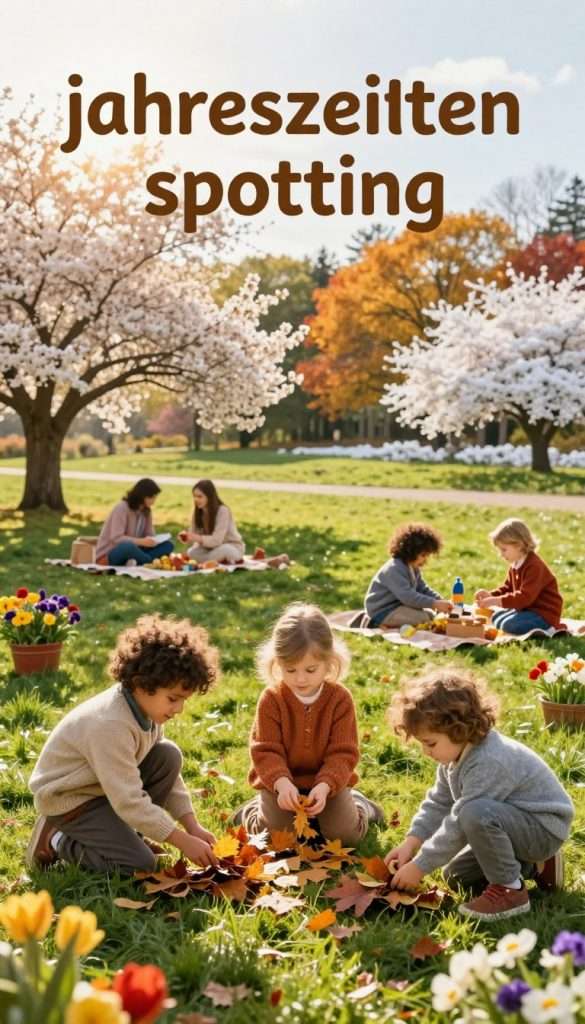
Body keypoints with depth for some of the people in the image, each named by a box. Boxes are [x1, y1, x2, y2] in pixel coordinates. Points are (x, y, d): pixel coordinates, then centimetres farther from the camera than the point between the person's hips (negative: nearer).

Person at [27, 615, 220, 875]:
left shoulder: (147, 705, -6)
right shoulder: (111, 726, -33)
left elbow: (165, 772, 3)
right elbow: (130, 802, -31)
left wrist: (192, 826, -4)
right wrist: (184, 841, -27)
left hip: (106, 785, 9)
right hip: (69, 801, -9)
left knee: (169, 756, -8)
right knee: (141, 865, -17)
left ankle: (125, 833, 4)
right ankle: (56, 841, 0)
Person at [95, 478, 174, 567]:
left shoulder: (146, 511, 7)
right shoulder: (122, 508, -17)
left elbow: (149, 535, 5)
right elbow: (116, 538, -26)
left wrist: (154, 540, -19)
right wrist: (141, 542, -36)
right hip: (109, 555, -7)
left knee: (168, 545, -10)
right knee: (129, 546, -43)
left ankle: (137, 562, -28)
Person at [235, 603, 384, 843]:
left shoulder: (340, 698, -13)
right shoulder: (271, 699, -14)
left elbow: (343, 753, -13)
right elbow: (265, 751, -15)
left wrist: (324, 786, -31)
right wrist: (282, 783, -35)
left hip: (327, 780, 0)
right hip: (281, 781, 0)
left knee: (345, 833, -13)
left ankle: (357, 804, 21)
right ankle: (256, 808, 18)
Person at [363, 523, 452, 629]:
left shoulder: (413, 568, 9)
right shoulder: (394, 569, -25)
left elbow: (423, 589, 12)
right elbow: (408, 596, -33)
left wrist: (441, 602, -7)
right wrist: (434, 604, -36)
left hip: (397, 606, 11)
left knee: (429, 615, 9)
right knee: (423, 618, -21)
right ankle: (383, 625, -18)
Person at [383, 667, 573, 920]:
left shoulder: (488, 763, -32)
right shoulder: (457, 753, -2)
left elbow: (459, 825, -30)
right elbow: (439, 803, 5)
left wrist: (420, 866, -22)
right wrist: (411, 843, -8)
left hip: (546, 828, -10)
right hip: (516, 823, 10)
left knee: (477, 813, -35)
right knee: (455, 874, 13)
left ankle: (510, 890, -16)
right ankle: (532, 865, 20)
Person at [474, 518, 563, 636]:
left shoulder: (534, 566, -24)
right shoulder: (515, 565, 8)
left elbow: (525, 597, -31)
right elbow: (507, 588, 17)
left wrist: (496, 601, -34)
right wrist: (490, 595, -4)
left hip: (544, 614, -10)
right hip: (527, 608, 10)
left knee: (509, 625, -27)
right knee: (496, 617, 14)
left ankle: (548, 629, -11)